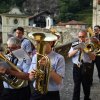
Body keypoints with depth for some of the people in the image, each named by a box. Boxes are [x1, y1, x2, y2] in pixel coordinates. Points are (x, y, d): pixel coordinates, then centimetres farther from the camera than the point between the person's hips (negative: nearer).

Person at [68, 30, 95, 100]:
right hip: (77, 67, 1)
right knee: (76, 85, 2)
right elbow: (69, 55, 0)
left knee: (87, 85, 13)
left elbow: (93, 58, -9)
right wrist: (77, 49, -12)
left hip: (86, 67, -1)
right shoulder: (75, 44, 9)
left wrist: (85, 50, -18)